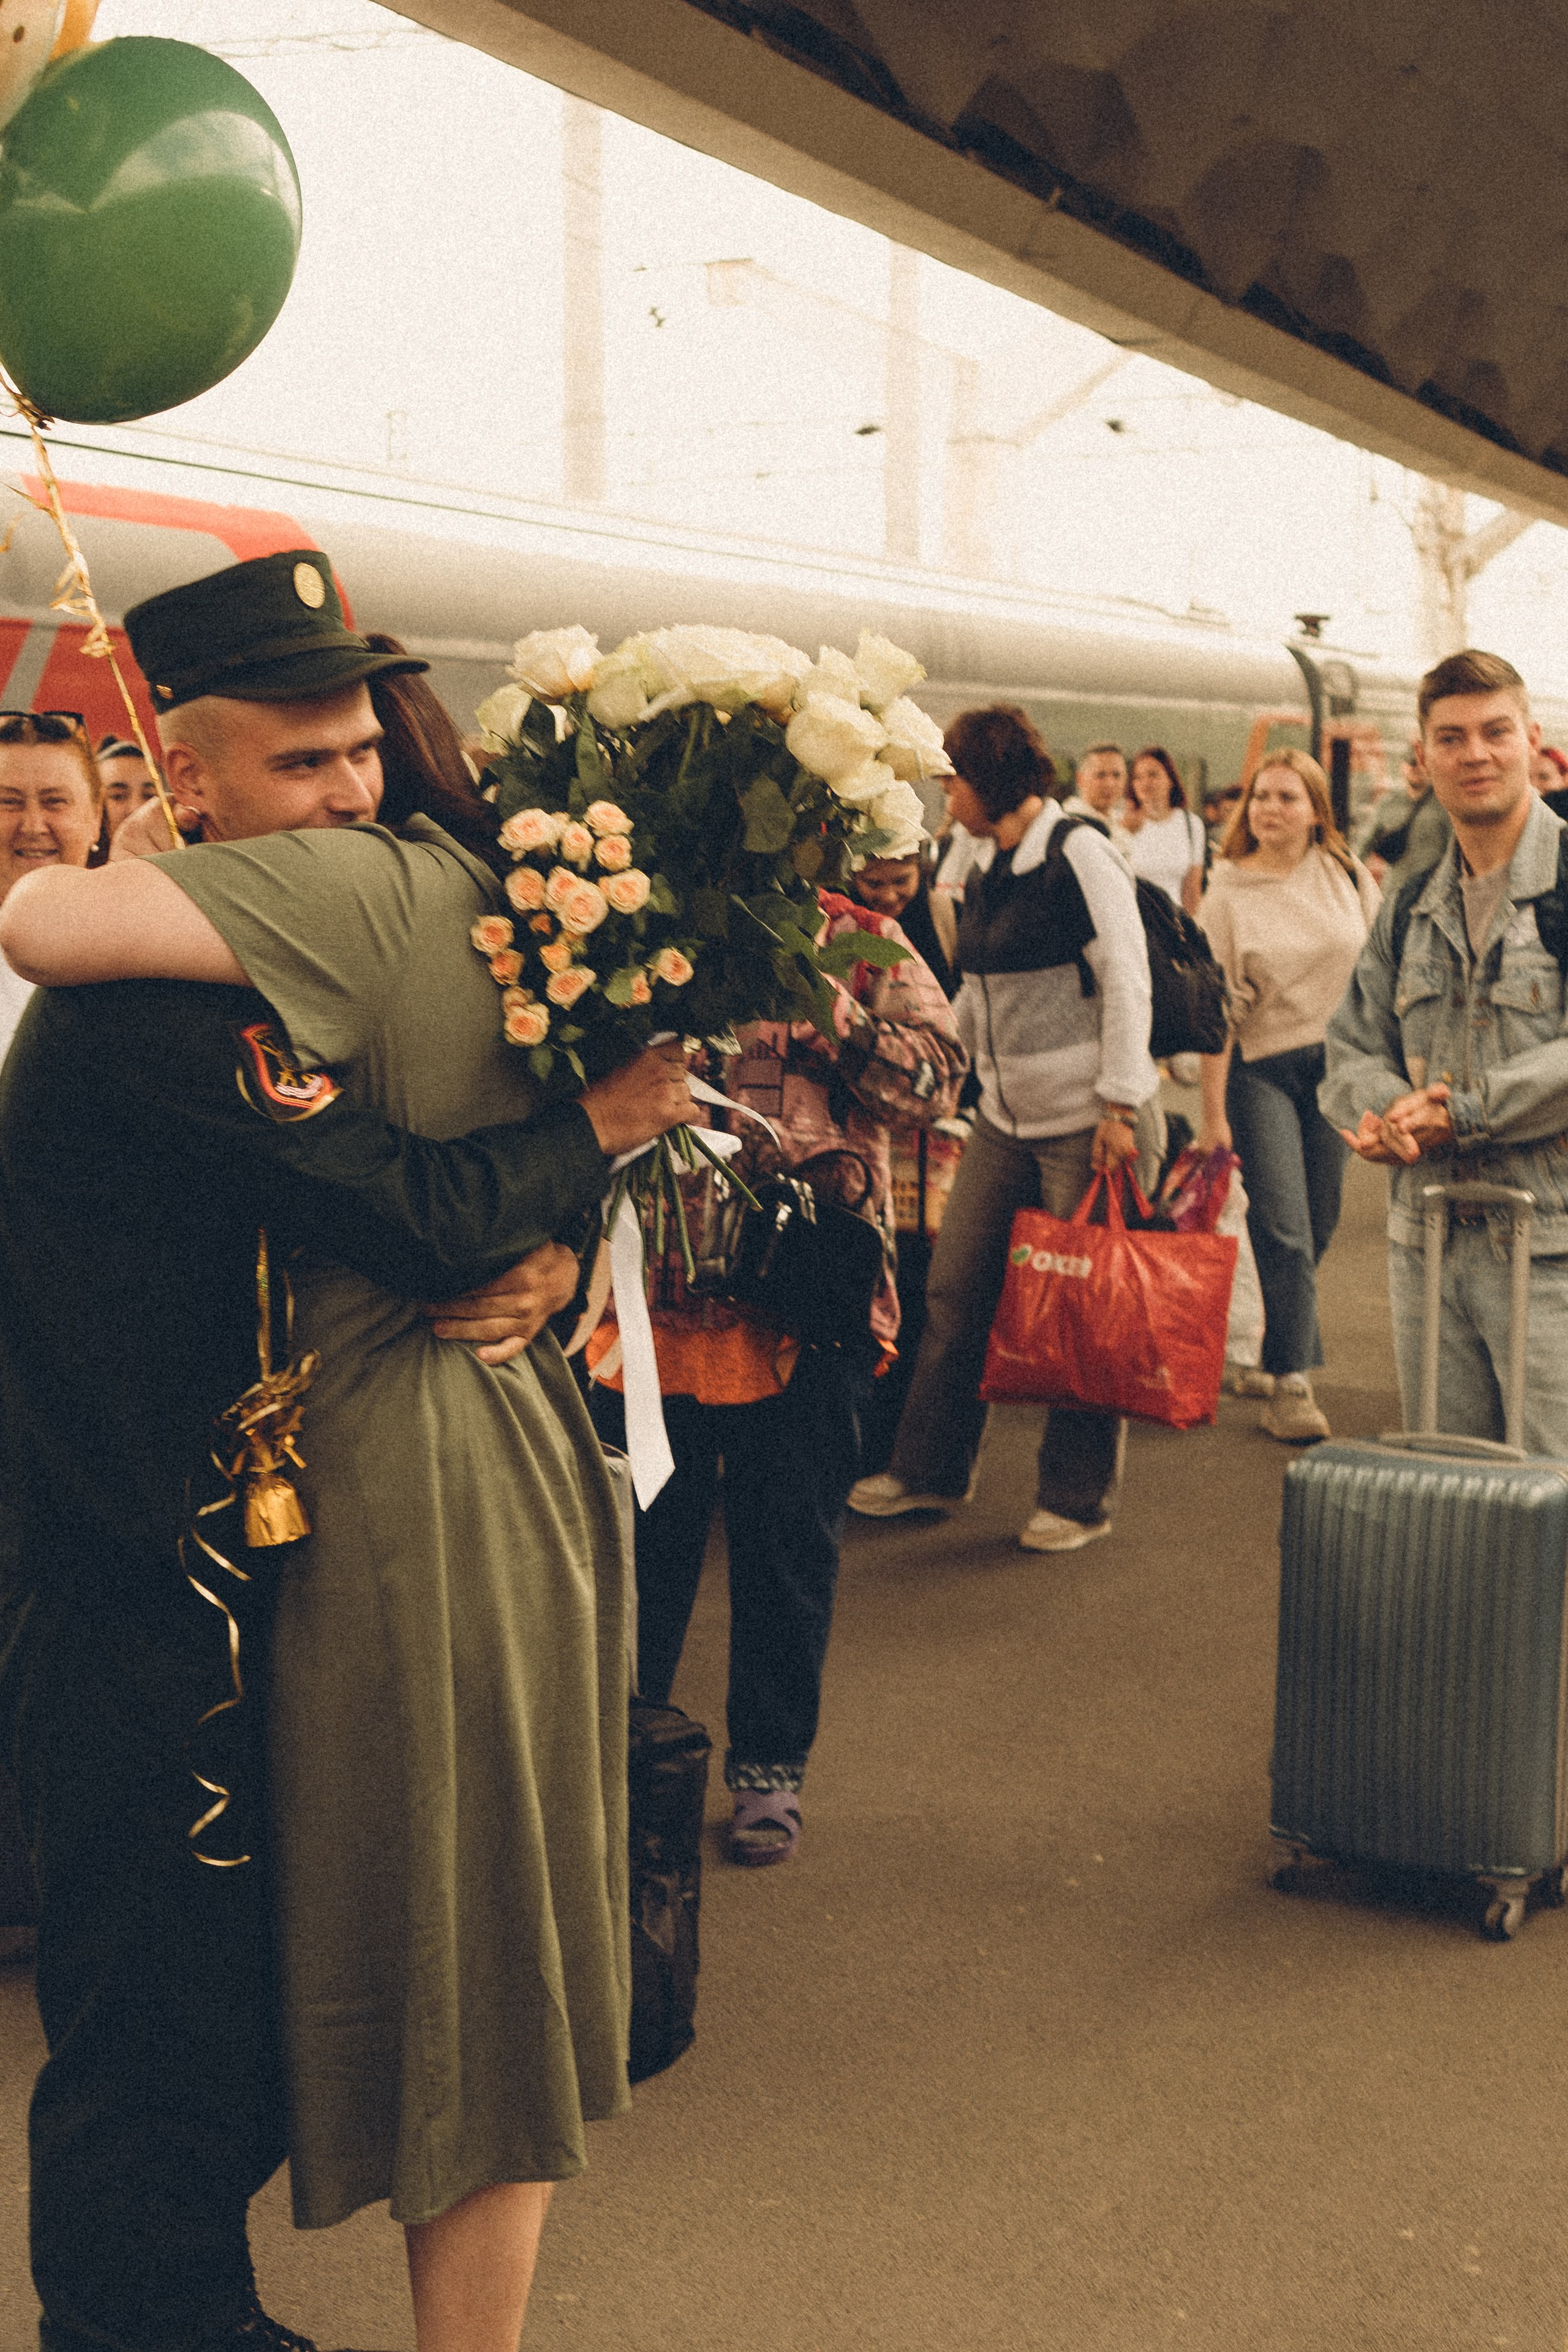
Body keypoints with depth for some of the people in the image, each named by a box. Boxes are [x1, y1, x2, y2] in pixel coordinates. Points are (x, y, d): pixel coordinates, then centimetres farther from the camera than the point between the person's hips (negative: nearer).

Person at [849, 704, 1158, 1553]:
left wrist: (1118, 1106, -16)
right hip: (1004, 1118, 8)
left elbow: (1126, 981, -13)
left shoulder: (1078, 854, -11)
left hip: (1083, 1121, -8)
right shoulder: (985, 870, 13)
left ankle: (1078, 1499, 13)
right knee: (954, 1293, 9)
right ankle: (929, 1470, 23)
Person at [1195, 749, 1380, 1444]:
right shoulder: (1227, 893, -4)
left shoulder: (1346, 874, 3)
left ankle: (1279, 1354, 26)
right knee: (1282, 1224, -10)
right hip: (1261, 1068, -3)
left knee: (1317, 1224, 7)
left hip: (1341, 1065, 3)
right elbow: (1217, 1009, -6)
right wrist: (1213, 1113, -9)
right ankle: (1292, 1381, -6)